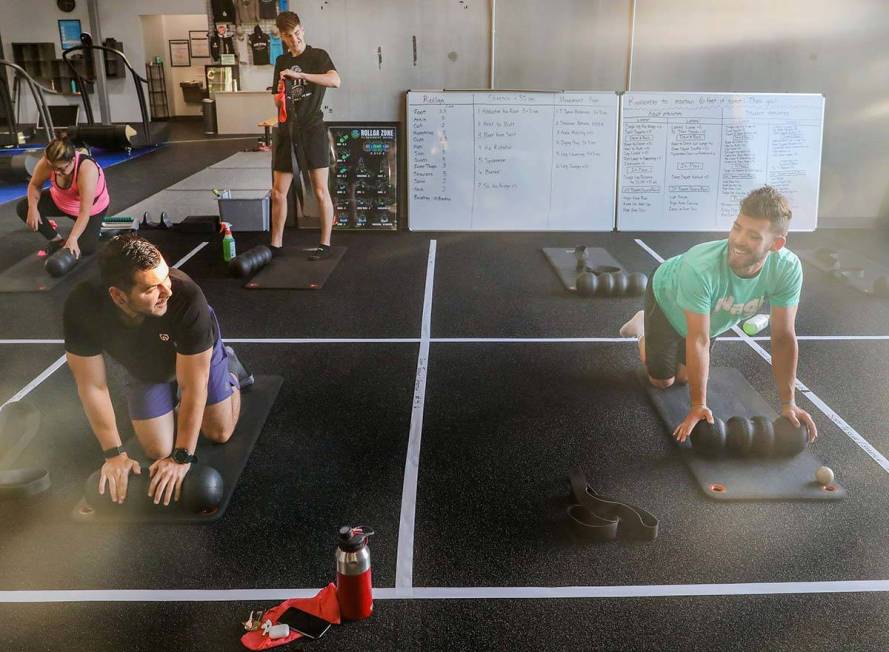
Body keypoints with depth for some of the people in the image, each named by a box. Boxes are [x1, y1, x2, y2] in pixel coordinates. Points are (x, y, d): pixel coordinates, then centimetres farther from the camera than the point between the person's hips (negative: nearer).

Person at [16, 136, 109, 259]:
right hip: (60, 201, 5)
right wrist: (33, 208, -24)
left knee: (86, 248, -20)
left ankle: (95, 227, 13)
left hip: (91, 207, -5)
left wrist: (72, 238, -44)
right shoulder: (46, 163, -27)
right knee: (23, 207, -11)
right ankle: (56, 239, 6)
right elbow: (34, 185, -7)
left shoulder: (87, 170, -40)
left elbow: (85, 211, -39)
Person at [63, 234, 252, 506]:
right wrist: (115, 454, -22)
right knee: (159, 451, 1)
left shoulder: (186, 296, -45)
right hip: (145, 366, 2)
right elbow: (92, 386, -24)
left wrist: (182, 458, -30)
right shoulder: (82, 306, -38)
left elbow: (192, 387, -34)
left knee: (219, 433, 7)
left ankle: (229, 368, 33)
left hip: (198, 353, -1)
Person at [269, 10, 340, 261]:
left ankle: (325, 244, 9)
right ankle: (276, 244, 17)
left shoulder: (318, 56, -2)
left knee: (320, 191, -1)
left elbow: (335, 81, -23)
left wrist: (298, 74, -26)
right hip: (286, 131, 5)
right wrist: (280, 95, -5)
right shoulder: (281, 61, 14)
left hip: (312, 129, -5)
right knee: (278, 193, 7)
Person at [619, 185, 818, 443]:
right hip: (668, 299, -4)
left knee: (684, 376, 19)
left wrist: (788, 403, -24)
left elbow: (783, 337, -26)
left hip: (712, 314, 4)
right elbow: (699, 341, -40)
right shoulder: (701, 267, -48)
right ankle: (642, 327, 35)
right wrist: (698, 406, -34)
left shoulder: (788, 269, -36)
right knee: (662, 381, 10)